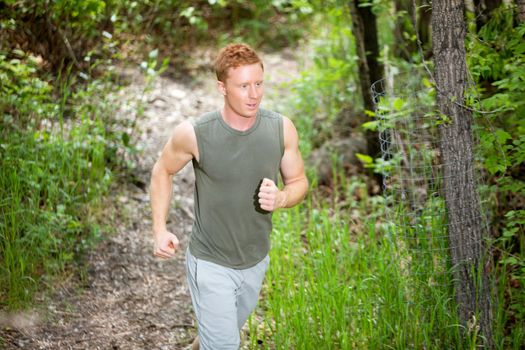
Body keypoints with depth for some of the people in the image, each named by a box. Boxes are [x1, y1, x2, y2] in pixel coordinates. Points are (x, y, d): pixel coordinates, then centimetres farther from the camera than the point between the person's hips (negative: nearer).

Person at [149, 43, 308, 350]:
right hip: (210, 264, -4)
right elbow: (163, 171, -2)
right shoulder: (194, 134, -21)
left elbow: (299, 182, 0)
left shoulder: (282, 129, -14)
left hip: (256, 262, 4)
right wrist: (160, 229, -11)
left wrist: (281, 198, -23)